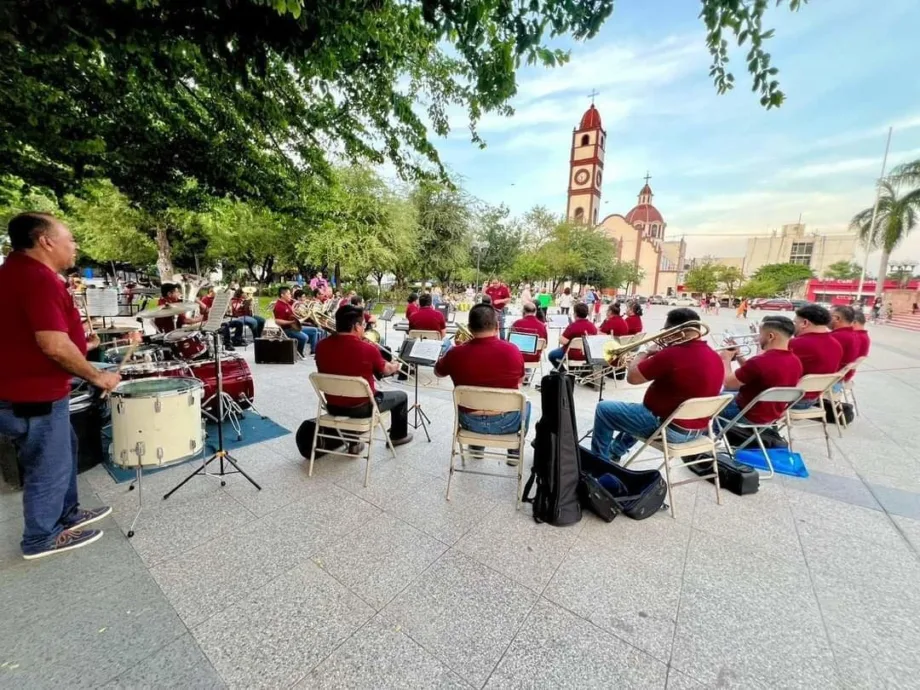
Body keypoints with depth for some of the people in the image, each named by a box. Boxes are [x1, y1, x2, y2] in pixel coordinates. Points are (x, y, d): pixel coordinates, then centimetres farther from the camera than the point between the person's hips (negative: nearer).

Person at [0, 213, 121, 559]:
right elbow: (53, 345, -29)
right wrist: (97, 376, -17)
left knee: (63, 450, 23)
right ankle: (41, 538, 25)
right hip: (34, 395, -10)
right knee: (49, 467, 7)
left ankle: (67, 514, 39)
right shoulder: (38, 278, -24)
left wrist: (79, 345, 18)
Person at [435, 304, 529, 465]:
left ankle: (476, 446, 45)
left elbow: (437, 372, 7)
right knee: (525, 402, 32)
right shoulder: (512, 351, -17)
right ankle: (515, 452, 32)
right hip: (506, 422, -1)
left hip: (469, 421, 1)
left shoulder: (456, 353, -16)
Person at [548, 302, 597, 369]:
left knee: (552, 355, 17)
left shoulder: (573, 326, -25)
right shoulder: (593, 326, -7)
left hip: (574, 355, -7)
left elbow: (563, 341, -27)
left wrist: (560, 337, -5)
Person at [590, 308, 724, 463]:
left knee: (604, 409, 6)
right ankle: (613, 453, 44)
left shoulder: (672, 355, -27)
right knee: (638, 410, 35)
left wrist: (645, 353, -1)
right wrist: (657, 356, 8)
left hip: (668, 428, -9)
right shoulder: (715, 357, 1)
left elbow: (632, 377, -17)